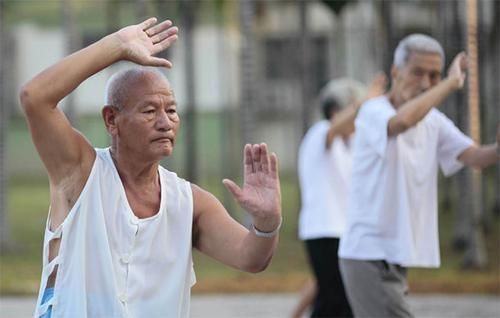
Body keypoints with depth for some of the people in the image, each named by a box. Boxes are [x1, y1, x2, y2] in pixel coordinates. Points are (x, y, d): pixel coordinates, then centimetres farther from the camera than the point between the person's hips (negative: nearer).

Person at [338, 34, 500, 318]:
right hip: (368, 254, -8)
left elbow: (475, 156, -2)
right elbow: (402, 121, -37)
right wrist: (452, 82, -27)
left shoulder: (434, 121, 11)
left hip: (397, 256, 8)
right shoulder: (374, 112, -13)